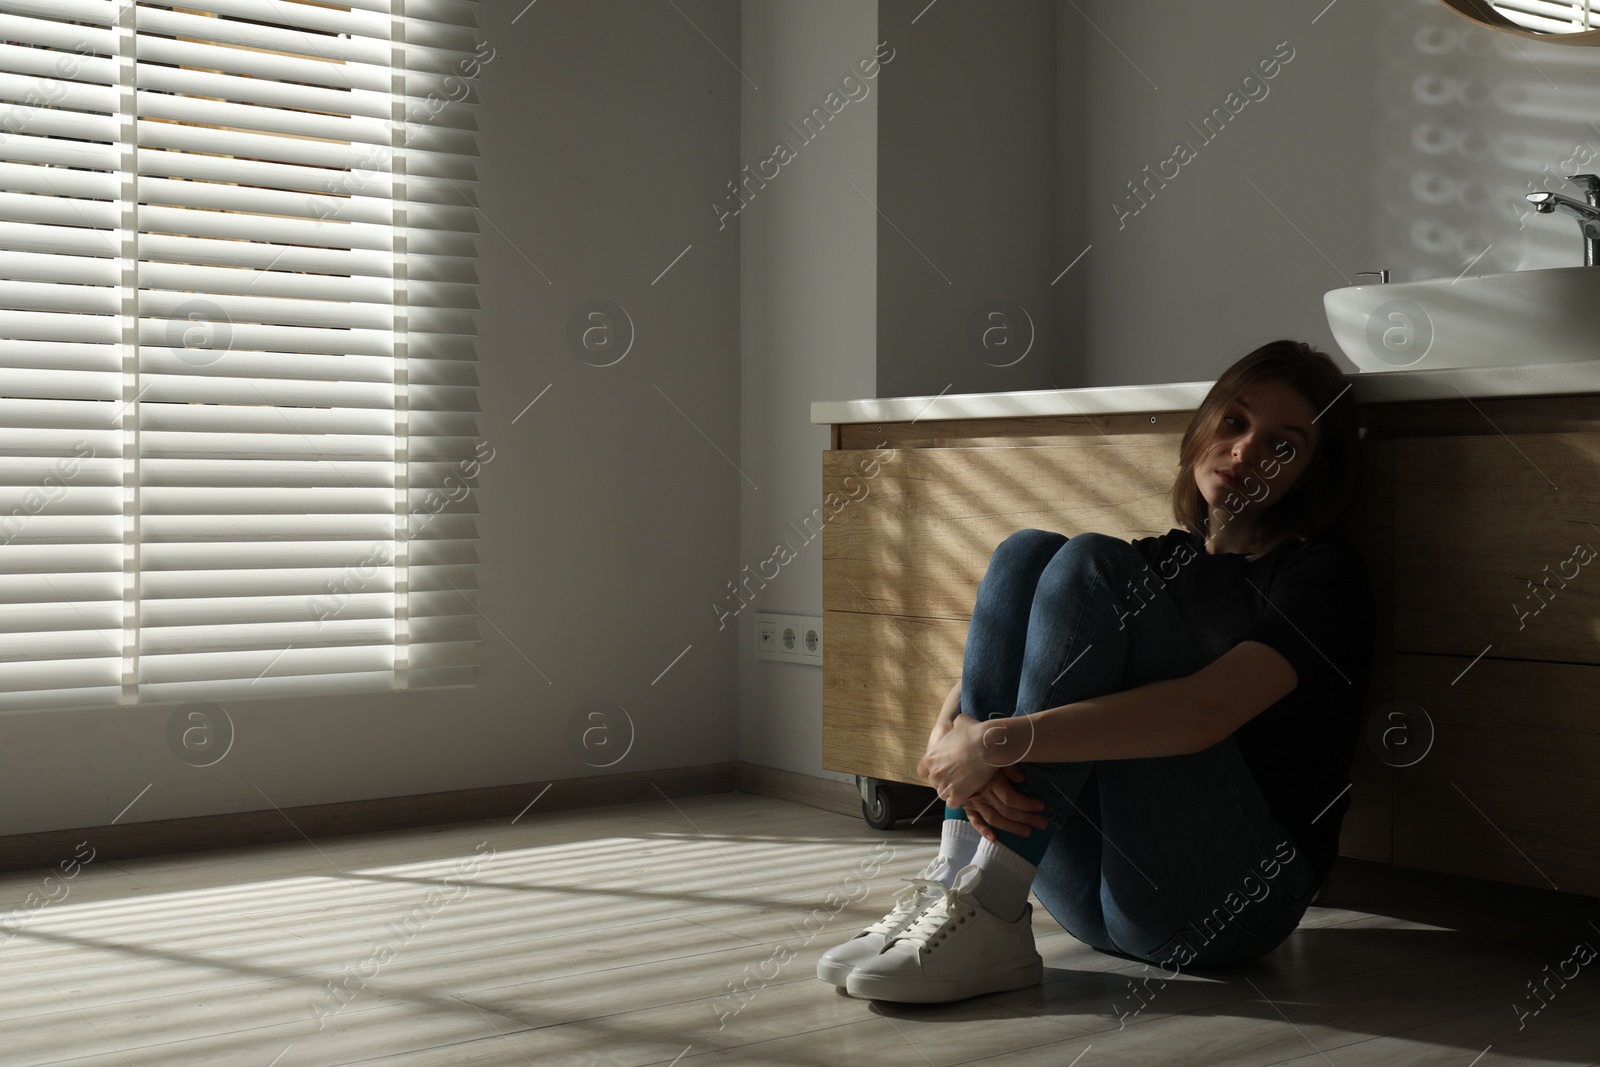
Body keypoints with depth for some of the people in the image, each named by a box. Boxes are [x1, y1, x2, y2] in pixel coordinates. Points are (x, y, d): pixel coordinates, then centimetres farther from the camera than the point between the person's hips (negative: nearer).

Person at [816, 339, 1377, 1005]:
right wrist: (951, 743, -15)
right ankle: (956, 880, -19)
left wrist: (999, 742, -25)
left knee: (1089, 566, -18)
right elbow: (973, 686, 8)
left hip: (1230, 899, -5)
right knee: (1026, 553, -7)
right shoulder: (1158, 559, 19)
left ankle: (991, 912, -29)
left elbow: (1207, 711, -21)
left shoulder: (1324, 573, 1)